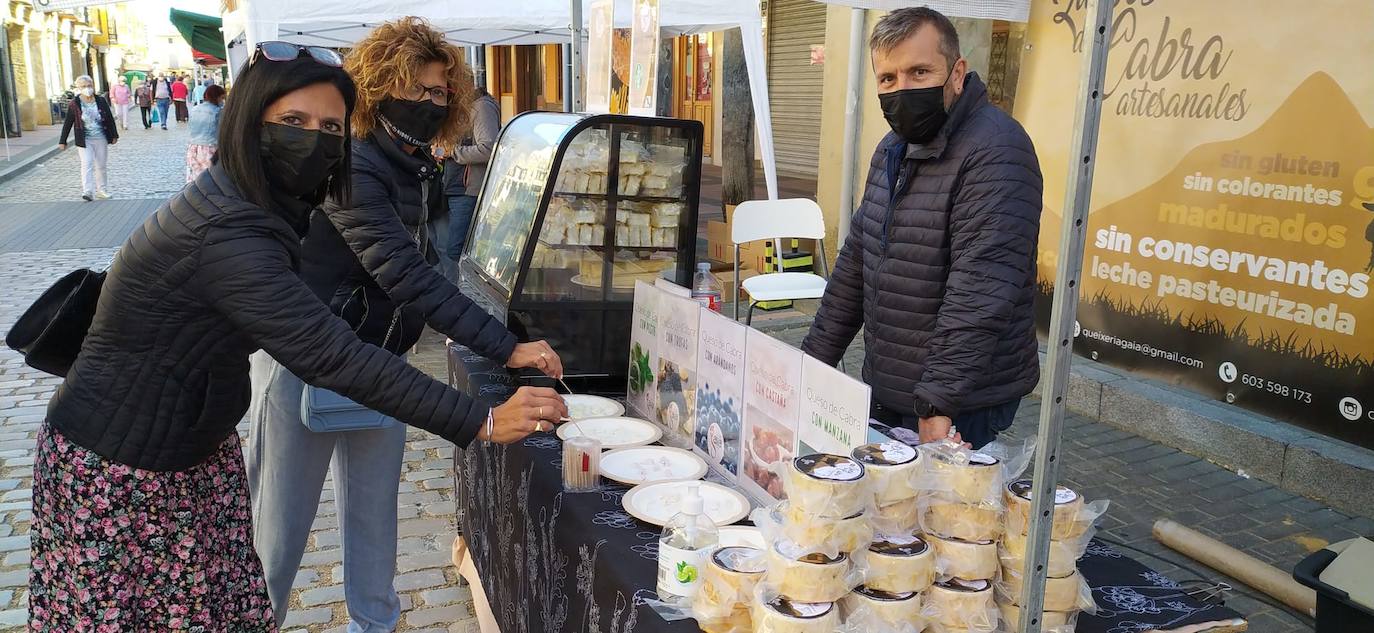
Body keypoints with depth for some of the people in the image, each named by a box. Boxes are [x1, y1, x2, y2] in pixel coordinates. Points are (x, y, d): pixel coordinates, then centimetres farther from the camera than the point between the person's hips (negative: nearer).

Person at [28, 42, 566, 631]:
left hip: (194, 451, 8)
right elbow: (333, 356, -33)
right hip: (116, 472, -8)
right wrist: (482, 421, -31)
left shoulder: (248, 205, 0)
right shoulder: (225, 235, -30)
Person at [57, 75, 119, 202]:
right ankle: (87, 192, -20)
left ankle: (100, 190, 22)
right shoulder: (74, 104, -7)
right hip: (84, 140, -3)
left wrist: (114, 135, 10)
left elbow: (110, 119, 8)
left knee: (101, 165, 10)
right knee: (87, 164, -14)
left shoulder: (101, 101, -1)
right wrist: (62, 141, 0)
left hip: (101, 139, 3)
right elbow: (68, 123, -2)